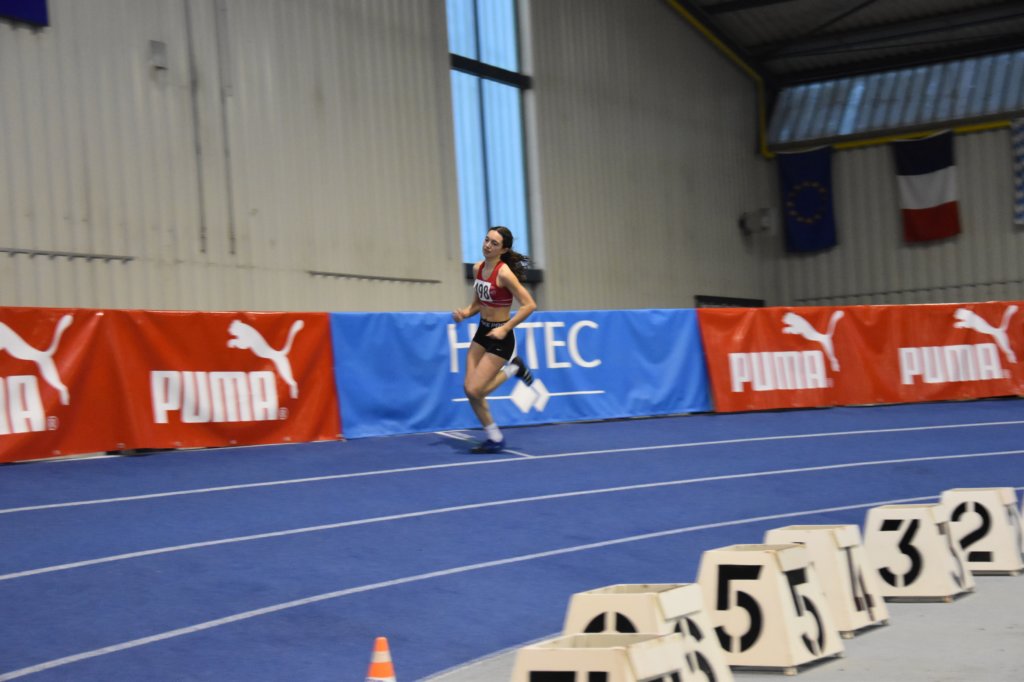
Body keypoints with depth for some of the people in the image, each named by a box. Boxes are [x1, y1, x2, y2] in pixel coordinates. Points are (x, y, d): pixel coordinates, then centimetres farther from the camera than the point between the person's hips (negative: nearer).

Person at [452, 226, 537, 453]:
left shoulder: (504, 273, -20)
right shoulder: (478, 268, 3)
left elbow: (529, 305, -21)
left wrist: (505, 328, -23)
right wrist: (465, 313, -3)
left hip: (499, 337, -8)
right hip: (482, 333, 8)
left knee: (475, 391, -10)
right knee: (470, 389, 3)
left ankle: (512, 369, 12)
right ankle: (494, 438, 18)